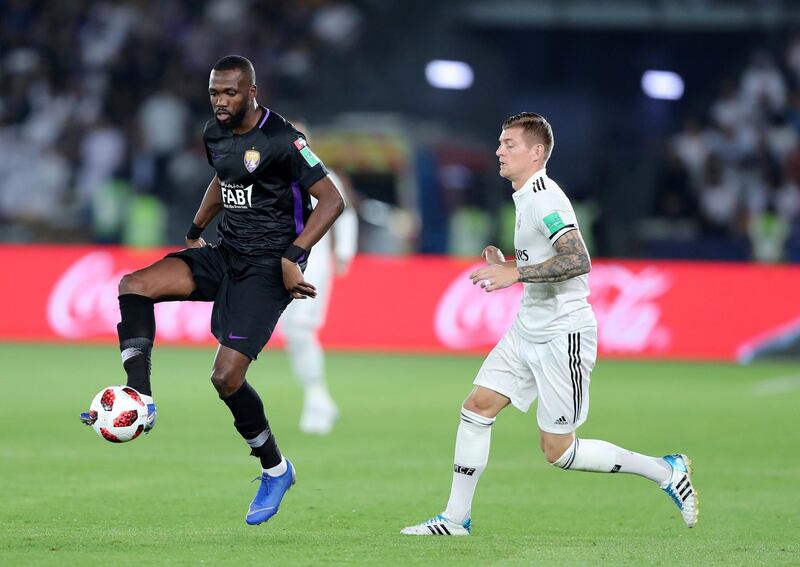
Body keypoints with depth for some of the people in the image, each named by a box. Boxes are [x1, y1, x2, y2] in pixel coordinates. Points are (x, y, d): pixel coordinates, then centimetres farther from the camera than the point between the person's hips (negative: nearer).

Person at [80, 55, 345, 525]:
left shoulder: (281, 140, -17)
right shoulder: (215, 134, 7)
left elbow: (332, 200, -18)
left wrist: (292, 256, -25)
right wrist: (195, 233, 28)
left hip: (267, 268, -8)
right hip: (226, 253, 8)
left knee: (227, 376, -14)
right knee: (134, 287, -10)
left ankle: (276, 470, 7)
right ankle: (140, 402, -12)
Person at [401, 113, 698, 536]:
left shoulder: (544, 197, -18)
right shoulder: (525, 197, 14)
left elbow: (578, 260, -29)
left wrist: (516, 273, -30)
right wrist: (504, 266, 10)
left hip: (563, 335, -10)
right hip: (528, 331, 10)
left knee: (557, 451, -4)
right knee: (477, 406, 2)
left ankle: (666, 471, 8)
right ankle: (456, 517, 9)